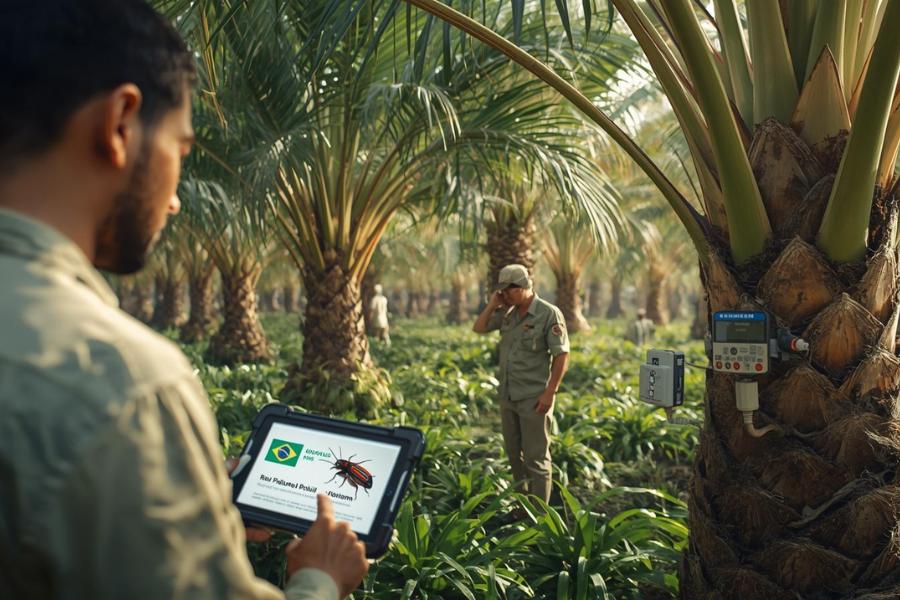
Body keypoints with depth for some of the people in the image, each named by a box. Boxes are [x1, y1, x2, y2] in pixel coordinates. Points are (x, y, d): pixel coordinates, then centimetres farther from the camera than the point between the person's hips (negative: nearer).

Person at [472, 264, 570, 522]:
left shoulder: (549, 314, -13)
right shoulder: (507, 312, 6)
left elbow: (561, 356, -14)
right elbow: (479, 328, 13)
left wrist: (550, 392, -19)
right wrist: (493, 304, 0)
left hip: (534, 399, -7)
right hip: (508, 397, 7)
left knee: (536, 458, -1)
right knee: (515, 454, 16)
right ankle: (524, 506, 30)